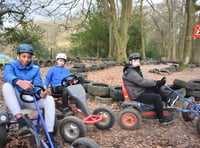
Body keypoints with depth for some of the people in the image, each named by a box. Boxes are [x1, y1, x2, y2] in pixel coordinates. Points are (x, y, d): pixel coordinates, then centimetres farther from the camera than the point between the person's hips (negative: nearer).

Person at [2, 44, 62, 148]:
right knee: (7, 85, -31)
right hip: (15, 100, -2)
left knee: (49, 99, -25)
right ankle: (21, 122, -39)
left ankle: (50, 137, -23)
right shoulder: (11, 65, 1)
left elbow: (38, 84, -6)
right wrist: (19, 82, -49)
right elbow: (7, 75, -24)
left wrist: (40, 92, -33)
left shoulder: (35, 69, 9)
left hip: (30, 99, 2)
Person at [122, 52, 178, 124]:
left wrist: (157, 83, 0)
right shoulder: (130, 72, -22)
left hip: (141, 90, 11)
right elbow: (142, 82, -27)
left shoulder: (136, 69, 12)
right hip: (137, 95, -11)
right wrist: (156, 82, -21)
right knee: (157, 97, -18)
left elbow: (142, 81, 12)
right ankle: (161, 118, -6)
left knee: (156, 88, 13)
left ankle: (168, 101, 22)